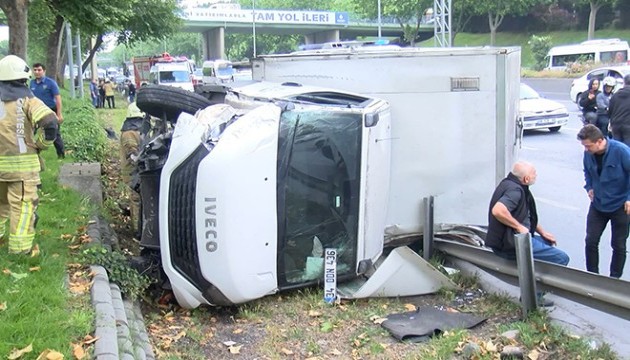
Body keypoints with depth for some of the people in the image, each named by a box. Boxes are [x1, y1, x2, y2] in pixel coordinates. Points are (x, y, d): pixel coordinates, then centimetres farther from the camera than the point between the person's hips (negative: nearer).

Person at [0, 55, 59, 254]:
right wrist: (40, 144, -4)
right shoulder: (27, 100, -7)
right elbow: (50, 123, -20)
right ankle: (19, 247, -1)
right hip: (22, 162, -5)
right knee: (23, 205, 1)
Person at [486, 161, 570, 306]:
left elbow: (529, 216, 24)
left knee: (548, 243, 30)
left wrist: (543, 232, 19)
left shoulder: (510, 184, 12)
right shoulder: (514, 190, -21)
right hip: (511, 245, -11)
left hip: (511, 238, 11)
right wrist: (519, 226, -26)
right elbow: (497, 210, -39)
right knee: (561, 258, -7)